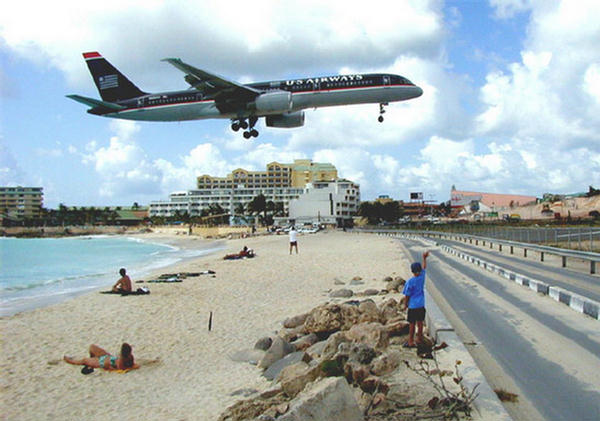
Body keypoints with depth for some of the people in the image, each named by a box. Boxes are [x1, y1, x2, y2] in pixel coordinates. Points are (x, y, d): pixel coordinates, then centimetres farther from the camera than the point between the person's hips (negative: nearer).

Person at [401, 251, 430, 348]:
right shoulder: (422, 277, -6)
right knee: (420, 322, 16)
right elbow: (424, 267, 15)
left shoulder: (410, 282, -18)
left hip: (412, 305, -5)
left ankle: (411, 342, 10)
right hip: (421, 305, 5)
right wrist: (424, 258, 25)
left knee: (412, 324, 3)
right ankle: (419, 339, 29)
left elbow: (407, 295, -11)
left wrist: (405, 305, 1)